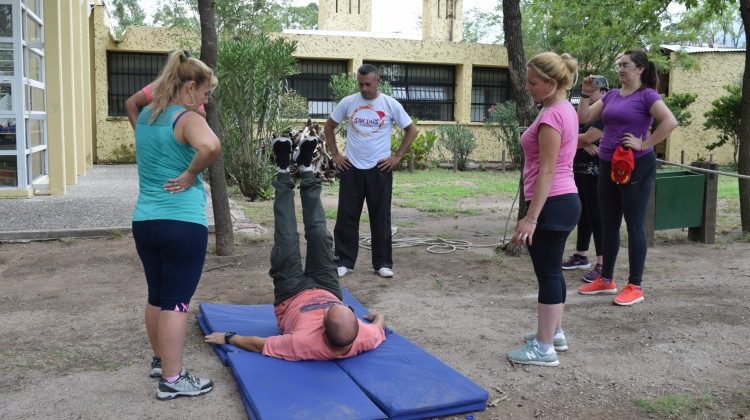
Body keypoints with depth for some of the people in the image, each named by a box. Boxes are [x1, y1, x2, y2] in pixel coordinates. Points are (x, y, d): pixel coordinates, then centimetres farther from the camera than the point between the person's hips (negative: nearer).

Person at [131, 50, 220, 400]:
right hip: (183, 224, -8)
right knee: (176, 302, 1)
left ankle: (160, 361, 35)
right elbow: (211, 146, -34)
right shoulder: (187, 119, -13)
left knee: (157, 297, 19)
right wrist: (191, 174, -19)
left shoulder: (145, 117, 11)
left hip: (144, 221, 8)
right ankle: (172, 380, 9)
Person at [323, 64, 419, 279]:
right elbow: (328, 127, 13)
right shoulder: (348, 102, 2)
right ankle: (345, 262, 15)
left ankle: (383, 263, 16)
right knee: (346, 217, 4)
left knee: (381, 218, 5)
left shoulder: (391, 104, -2)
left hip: (379, 169, -1)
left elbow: (412, 130, 5)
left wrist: (397, 156, -1)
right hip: (351, 168, 1)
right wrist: (335, 155, 5)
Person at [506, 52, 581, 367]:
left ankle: (544, 347, 7)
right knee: (552, 270, 19)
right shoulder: (566, 110, 13)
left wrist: (531, 217, -22)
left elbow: (546, 172, -21)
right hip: (566, 199, 10)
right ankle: (554, 332, 31)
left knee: (547, 273, -2)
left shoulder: (551, 116, -18)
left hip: (552, 203, -10)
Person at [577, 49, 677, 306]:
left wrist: (644, 144, -18)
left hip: (636, 166, -7)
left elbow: (670, 122, -21)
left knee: (634, 225, -1)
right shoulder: (611, 95, 12)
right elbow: (584, 119, 12)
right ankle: (606, 280, 25)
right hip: (608, 165, 7)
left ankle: (635, 287, 7)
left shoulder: (647, 95, -7)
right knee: (609, 224, 13)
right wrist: (586, 93, 2)